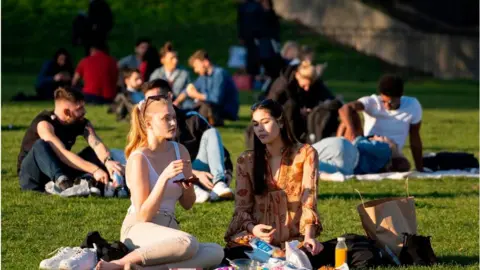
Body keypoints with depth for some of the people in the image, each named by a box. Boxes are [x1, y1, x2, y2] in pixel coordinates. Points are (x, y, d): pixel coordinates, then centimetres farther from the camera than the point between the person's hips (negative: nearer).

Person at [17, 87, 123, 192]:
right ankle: (61, 181, -57)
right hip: (31, 175, -6)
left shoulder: (82, 123, -5)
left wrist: (108, 161, -45)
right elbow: (62, 154, -38)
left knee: (94, 152, -13)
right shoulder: (44, 123, -25)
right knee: (40, 145, -34)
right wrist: (94, 170, -47)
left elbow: (97, 144, -22)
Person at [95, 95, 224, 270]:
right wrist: (164, 178, -25)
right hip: (139, 230, -7)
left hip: (168, 230, 7)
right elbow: (143, 215, -16)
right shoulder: (138, 158, -10)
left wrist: (188, 188, -7)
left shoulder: (180, 151, 8)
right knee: (188, 243, -38)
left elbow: (187, 204, 17)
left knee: (216, 252, -24)